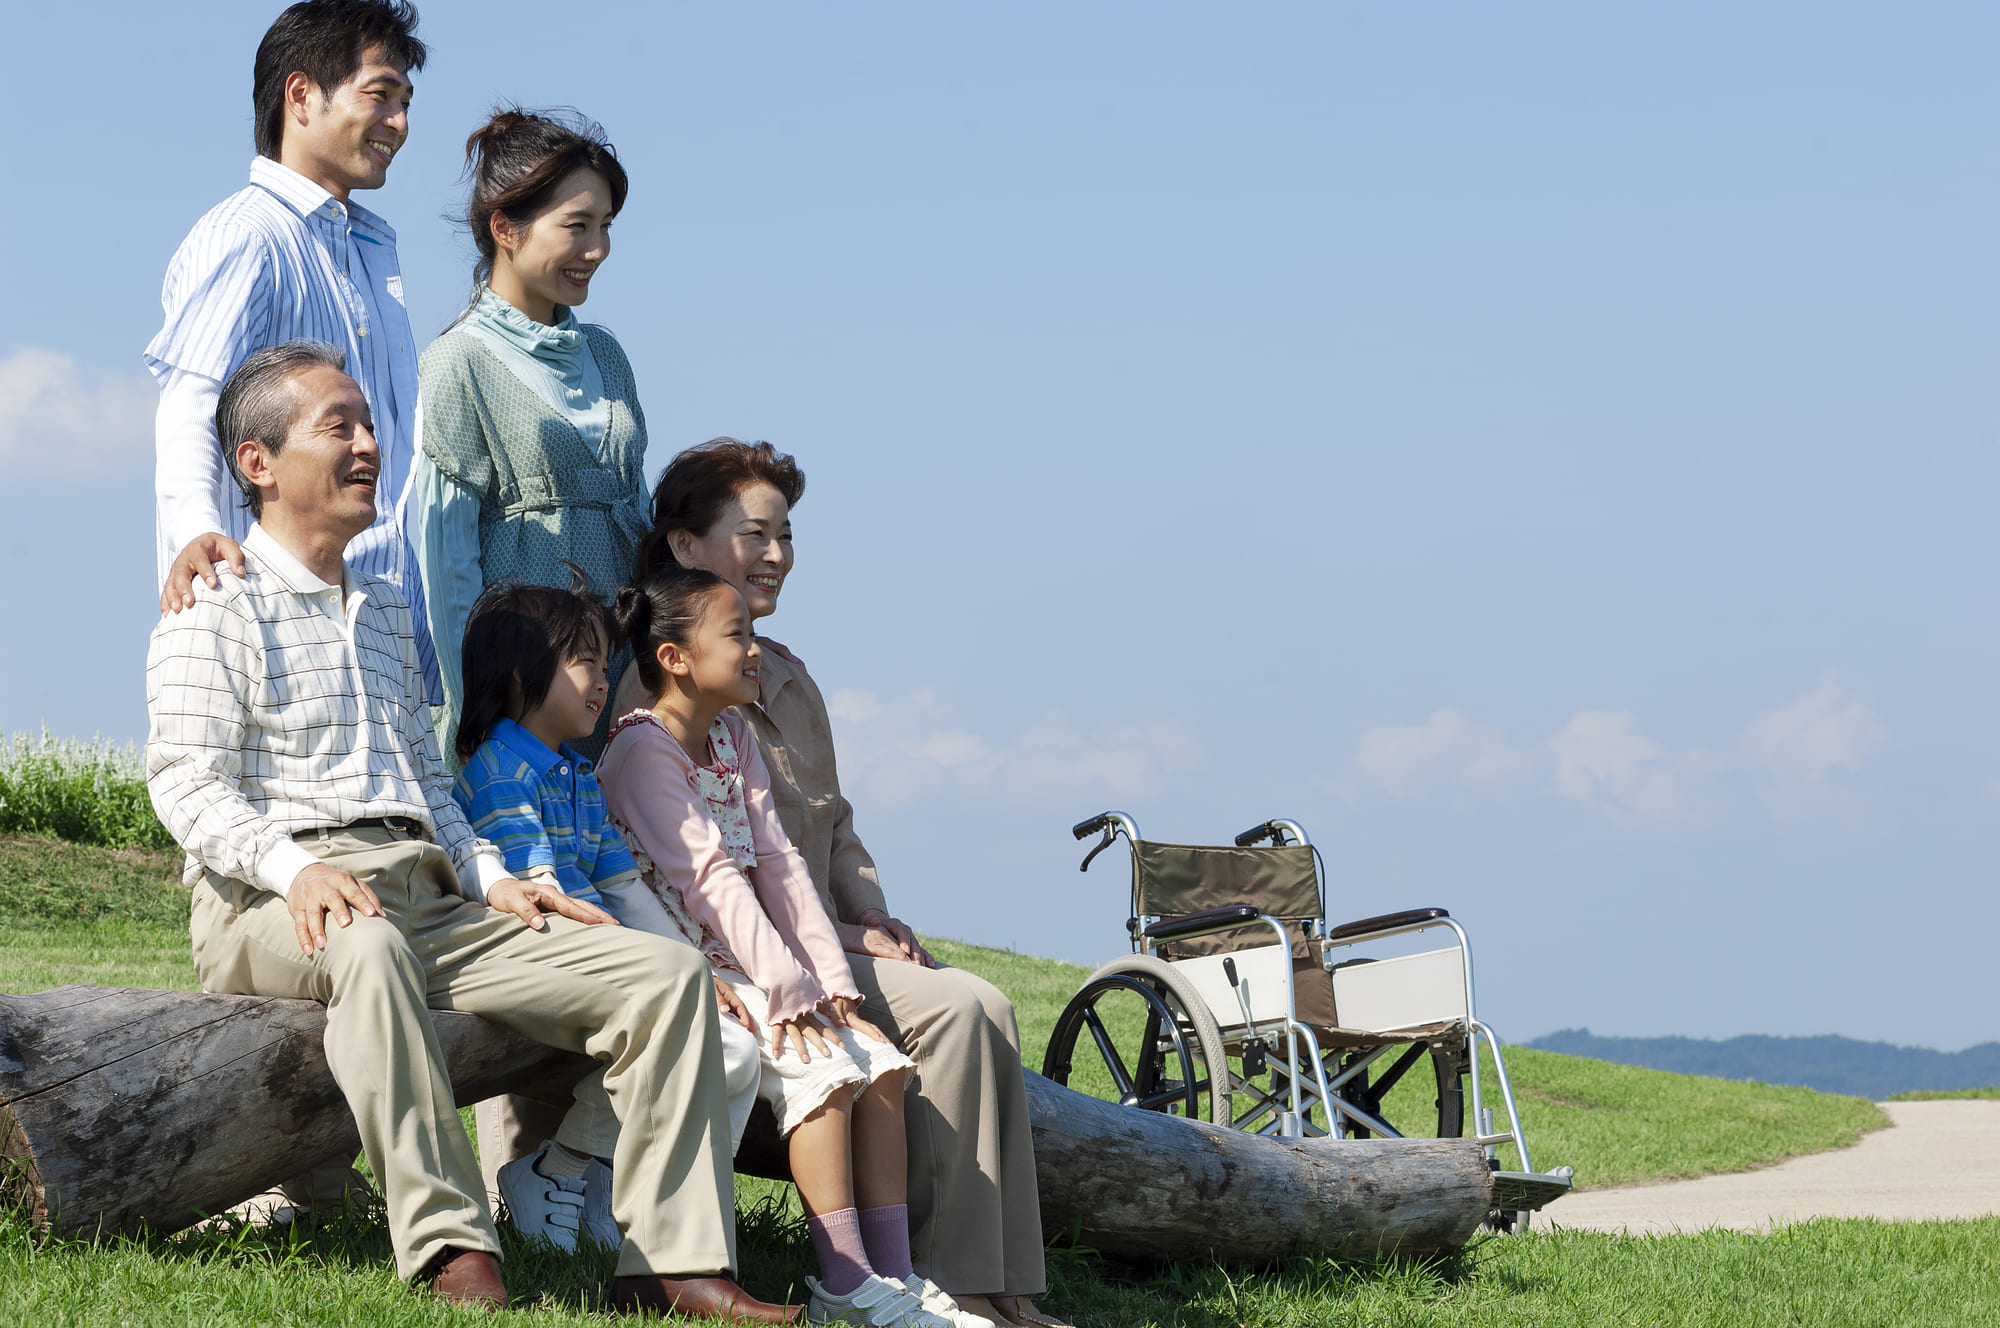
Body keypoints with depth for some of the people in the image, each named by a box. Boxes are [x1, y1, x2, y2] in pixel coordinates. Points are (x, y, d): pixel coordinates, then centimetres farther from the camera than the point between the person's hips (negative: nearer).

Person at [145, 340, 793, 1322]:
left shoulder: (384, 610, 27)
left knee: (665, 972, -9)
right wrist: (295, 867, -27)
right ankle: (447, 1249, -46)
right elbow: (187, 782, -9)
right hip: (272, 911, -7)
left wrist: (491, 879, 9)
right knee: (367, 948, -44)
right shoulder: (217, 610, 2)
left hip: (426, 903, 7)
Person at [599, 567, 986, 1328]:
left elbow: (776, 862, 10)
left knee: (881, 1064, -6)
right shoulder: (641, 746, -12)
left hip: (739, 966, 9)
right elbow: (708, 877, -20)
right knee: (819, 1066, -25)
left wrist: (831, 980, 0)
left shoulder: (733, 737, 15)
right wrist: (786, 988, -24)